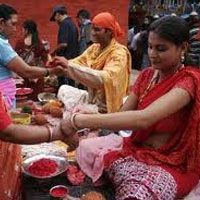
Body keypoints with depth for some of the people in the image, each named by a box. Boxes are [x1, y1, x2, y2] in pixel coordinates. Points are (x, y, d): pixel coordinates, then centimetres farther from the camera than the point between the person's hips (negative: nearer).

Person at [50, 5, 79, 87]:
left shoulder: (64, 24, -12)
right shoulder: (73, 24, 14)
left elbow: (64, 44, -22)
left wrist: (53, 52, -6)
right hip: (73, 58, 9)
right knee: (71, 85, 12)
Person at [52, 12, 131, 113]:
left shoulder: (119, 53, -16)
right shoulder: (94, 48, 5)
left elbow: (104, 78, -31)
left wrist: (69, 65, -31)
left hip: (108, 110, -5)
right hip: (93, 105, 5)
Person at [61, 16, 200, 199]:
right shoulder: (147, 75, 6)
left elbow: (144, 118, -34)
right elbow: (123, 115, -2)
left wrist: (80, 121, -37)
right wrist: (87, 117, -22)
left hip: (172, 165, -6)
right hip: (136, 148, 7)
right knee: (84, 149, -10)